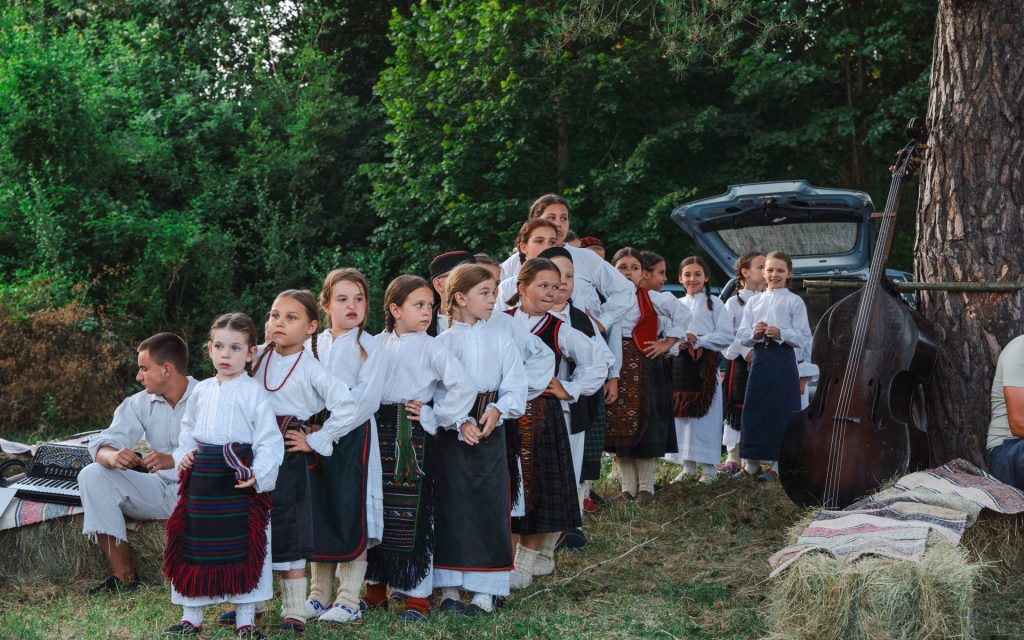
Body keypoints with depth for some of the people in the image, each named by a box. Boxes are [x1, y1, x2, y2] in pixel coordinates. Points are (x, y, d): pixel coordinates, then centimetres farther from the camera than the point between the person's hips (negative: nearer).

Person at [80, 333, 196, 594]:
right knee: (92, 475, -12)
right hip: (159, 490, 5)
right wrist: (112, 456, -29)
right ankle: (125, 578, -13)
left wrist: (173, 460, -39)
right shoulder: (139, 404, 7)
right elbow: (102, 444, -3)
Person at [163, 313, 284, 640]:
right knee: (195, 546, 9)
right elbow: (188, 431, 22)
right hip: (201, 477, 5)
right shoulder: (201, 392, 10)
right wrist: (183, 455, 3)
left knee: (243, 548, 0)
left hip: (240, 480, -5)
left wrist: (257, 473, -21)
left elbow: (269, 441, -8)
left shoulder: (253, 392, -5)